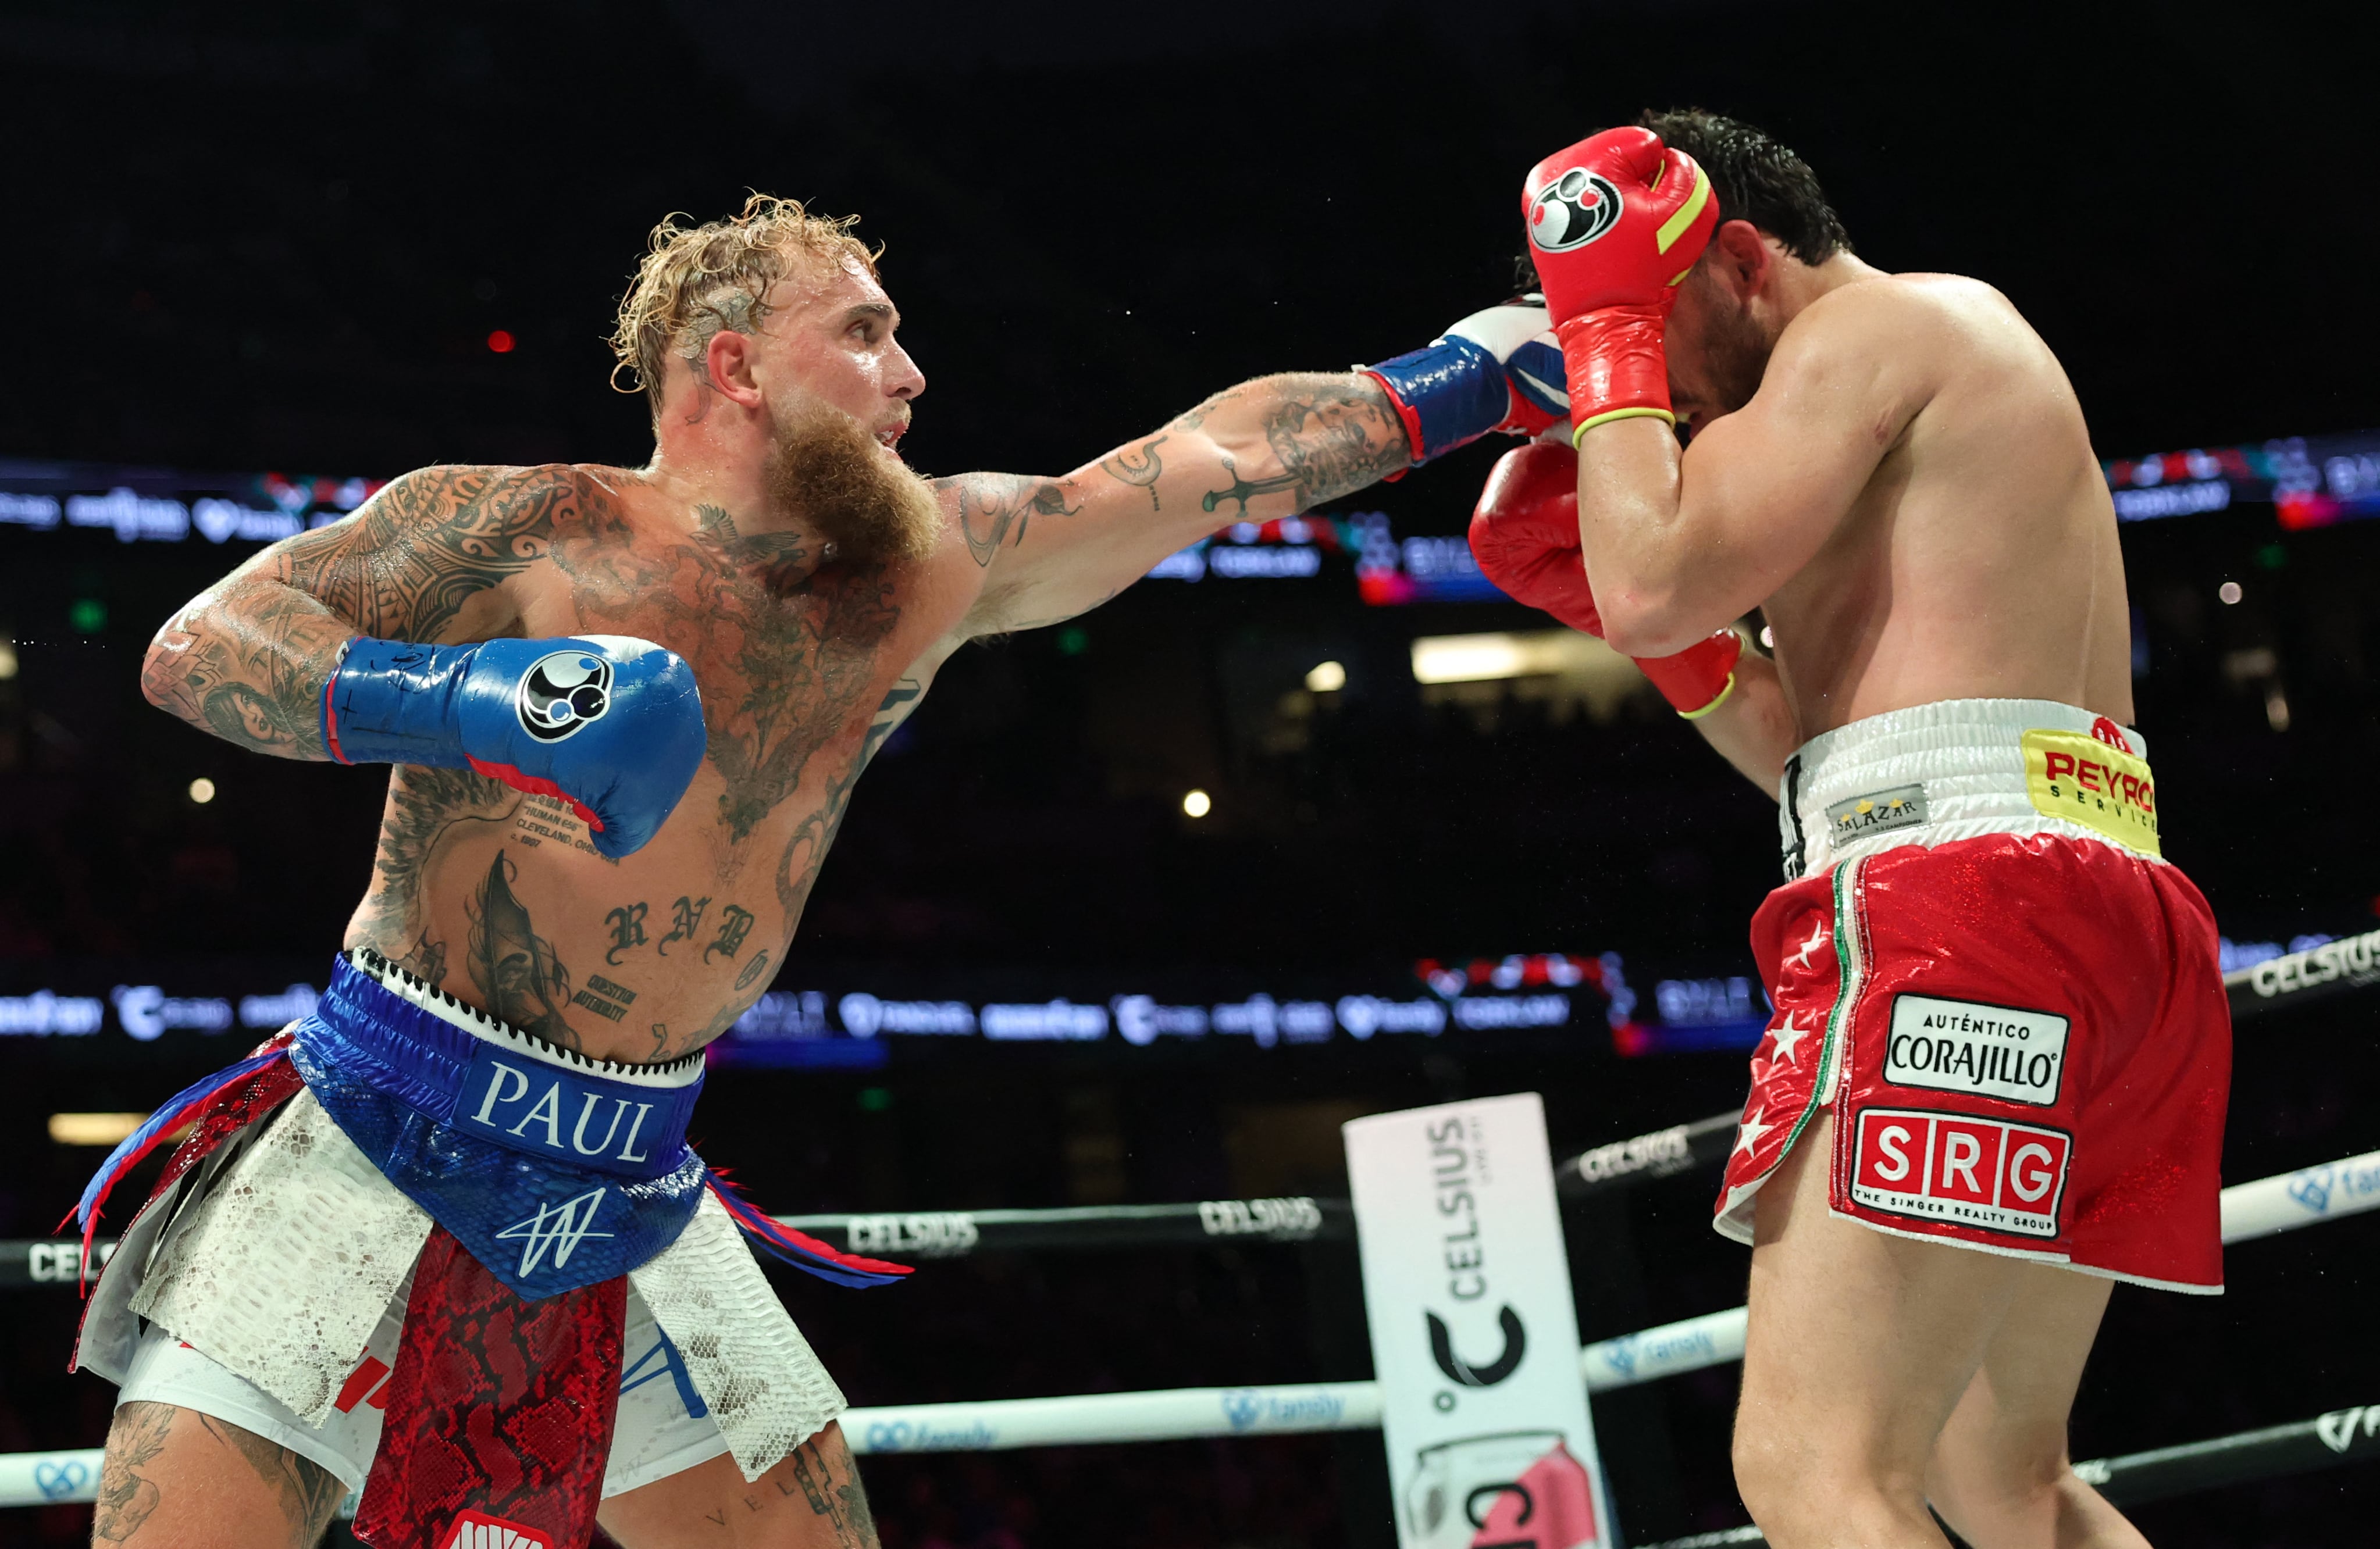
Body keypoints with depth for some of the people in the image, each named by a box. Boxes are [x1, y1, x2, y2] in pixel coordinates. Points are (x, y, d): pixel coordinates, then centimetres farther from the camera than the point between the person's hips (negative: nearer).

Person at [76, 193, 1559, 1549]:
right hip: (368, 1155, -5)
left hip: (629, 1209, 5)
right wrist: (461, 697, -30)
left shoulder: (930, 570, 6)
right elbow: (195, 646, -14)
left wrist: (1464, 378, 17)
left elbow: (1226, 457, 13)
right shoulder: (520, 531, -8)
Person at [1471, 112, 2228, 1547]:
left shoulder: (1874, 324, 1)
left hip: (1961, 900, -11)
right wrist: (1646, 619, 20)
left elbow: (1658, 583, -12)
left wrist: (1611, 332, 2)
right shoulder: (1965, 358, 30)